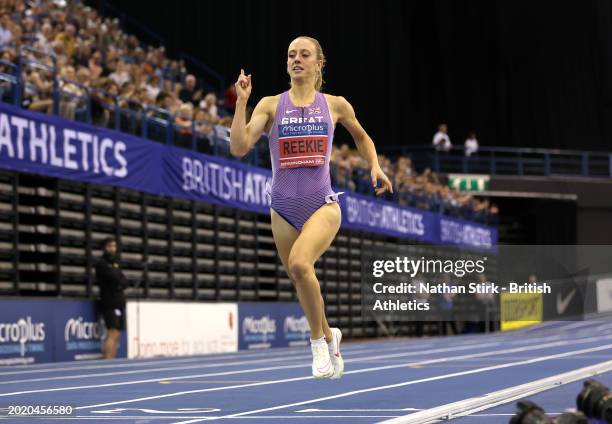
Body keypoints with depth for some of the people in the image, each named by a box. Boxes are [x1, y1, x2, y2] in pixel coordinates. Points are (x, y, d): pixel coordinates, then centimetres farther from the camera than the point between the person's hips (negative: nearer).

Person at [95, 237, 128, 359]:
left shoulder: (115, 263, 20)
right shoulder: (102, 263, -5)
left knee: (116, 335, 5)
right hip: (110, 303, -8)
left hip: (119, 302, 8)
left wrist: (120, 282, -8)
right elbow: (115, 278, -17)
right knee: (113, 333, -18)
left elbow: (124, 282, 10)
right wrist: (121, 280, 0)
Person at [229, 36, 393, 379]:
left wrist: (375, 167, 7)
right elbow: (239, 147, -11)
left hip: (323, 205, -2)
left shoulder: (335, 105, 3)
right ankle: (330, 336, 41)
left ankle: (318, 339, -10)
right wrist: (241, 101, -15)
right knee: (302, 283, 12)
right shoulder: (271, 105, 1)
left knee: (300, 263, -29)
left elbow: (361, 136, 22)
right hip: (284, 208, 2)